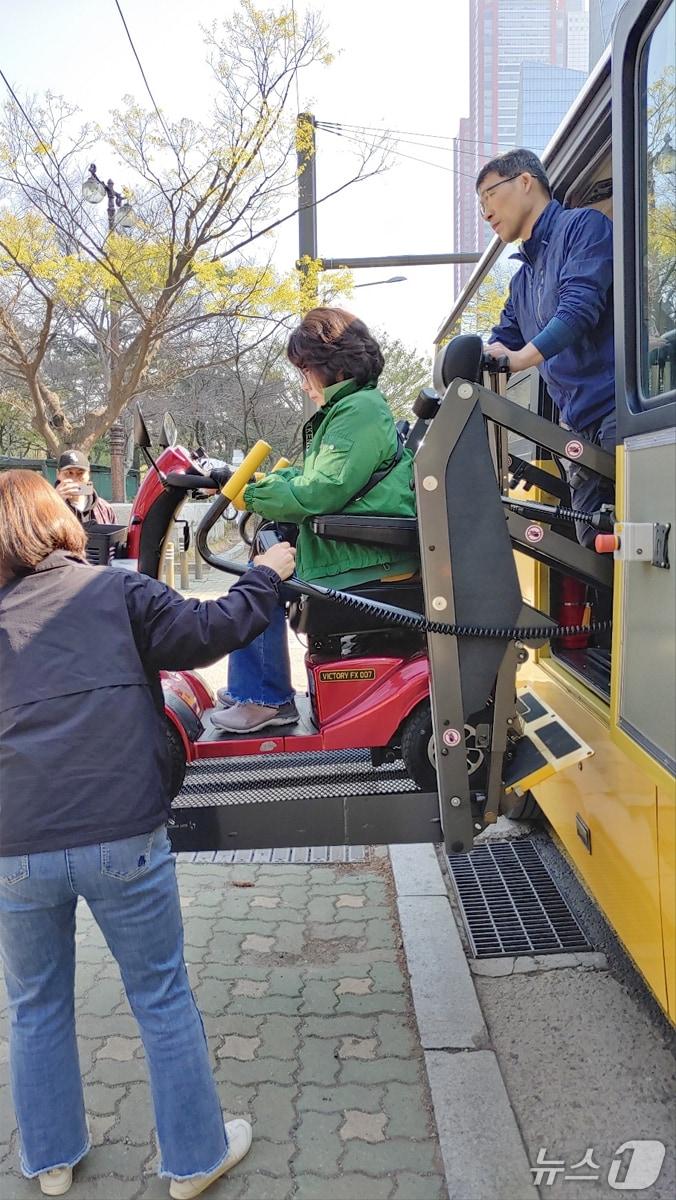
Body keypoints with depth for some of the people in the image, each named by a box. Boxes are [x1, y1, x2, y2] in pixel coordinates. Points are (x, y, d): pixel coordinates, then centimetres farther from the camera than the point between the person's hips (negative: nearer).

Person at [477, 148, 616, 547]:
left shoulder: (584, 225, 3)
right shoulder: (522, 282, 27)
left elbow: (580, 305, -15)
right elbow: (497, 349, 28)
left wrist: (522, 357, -28)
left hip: (618, 407, -8)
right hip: (581, 428, 8)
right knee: (594, 549, 2)